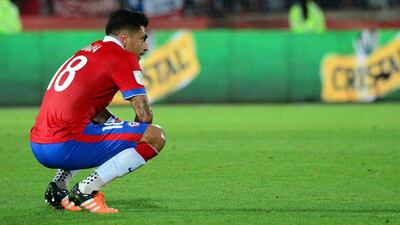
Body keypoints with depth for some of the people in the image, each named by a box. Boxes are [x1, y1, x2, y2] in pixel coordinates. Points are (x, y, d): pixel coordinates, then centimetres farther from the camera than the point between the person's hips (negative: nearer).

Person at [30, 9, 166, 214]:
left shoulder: (88, 51, 25)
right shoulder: (123, 57, 0)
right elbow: (145, 115, -5)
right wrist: (135, 138, 16)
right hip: (65, 146, -9)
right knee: (156, 136, -8)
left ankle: (58, 185, 15)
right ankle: (85, 190, -11)